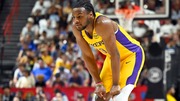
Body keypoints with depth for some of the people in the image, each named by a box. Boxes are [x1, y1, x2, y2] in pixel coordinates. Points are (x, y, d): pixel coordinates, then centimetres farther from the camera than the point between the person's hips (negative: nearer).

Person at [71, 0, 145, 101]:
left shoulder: (103, 24, -35)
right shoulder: (77, 28, -14)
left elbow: (115, 55, -31)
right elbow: (87, 56, -5)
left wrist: (115, 85, -28)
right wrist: (99, 83, -8)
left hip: (132, 54, -8)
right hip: (112, 57, 8)